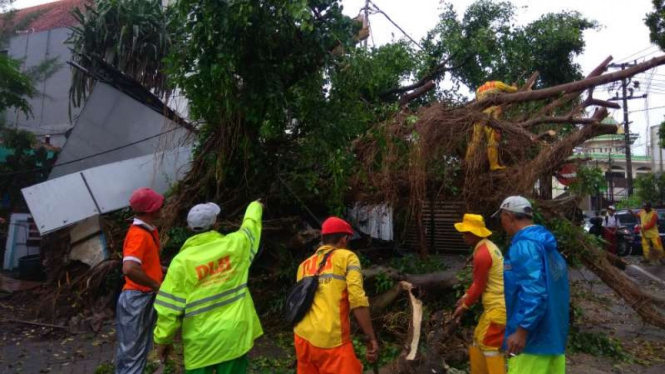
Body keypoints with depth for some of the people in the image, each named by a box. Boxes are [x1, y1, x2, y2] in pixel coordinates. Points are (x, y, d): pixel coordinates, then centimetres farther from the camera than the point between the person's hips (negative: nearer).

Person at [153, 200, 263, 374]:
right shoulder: (235, 244, -5)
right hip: (234, 335, 2)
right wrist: (255, 207, 38)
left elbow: (169, 306, -8)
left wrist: (163, 339, 5)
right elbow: (251, 224, 17)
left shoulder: (182, 260, -11)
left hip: (201, 341, -1)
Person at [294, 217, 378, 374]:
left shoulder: (305, 264, 17)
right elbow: (357, 300, -10)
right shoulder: (347, 257, 1)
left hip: (303, 336, 6)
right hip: (331, 339, -6)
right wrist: (371, 338, -9)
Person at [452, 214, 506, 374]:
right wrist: (465, 296, 18)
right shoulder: (488, 247, 10)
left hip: (498, 306, -10)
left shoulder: (482, 254, -22)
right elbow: (479, 281, 17)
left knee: (489, 345, -1)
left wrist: (464, 306, -3)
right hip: (496, 304, 10)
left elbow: (479, 286, -15)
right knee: (478, 339, 18)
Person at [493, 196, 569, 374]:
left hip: (533, 335, -10)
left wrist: (522, 330, -25)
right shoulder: (545, 243, 13)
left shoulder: (524, 244, -17)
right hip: (553, 333, 10)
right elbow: (556, 291, 17)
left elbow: (534, 291, -26)